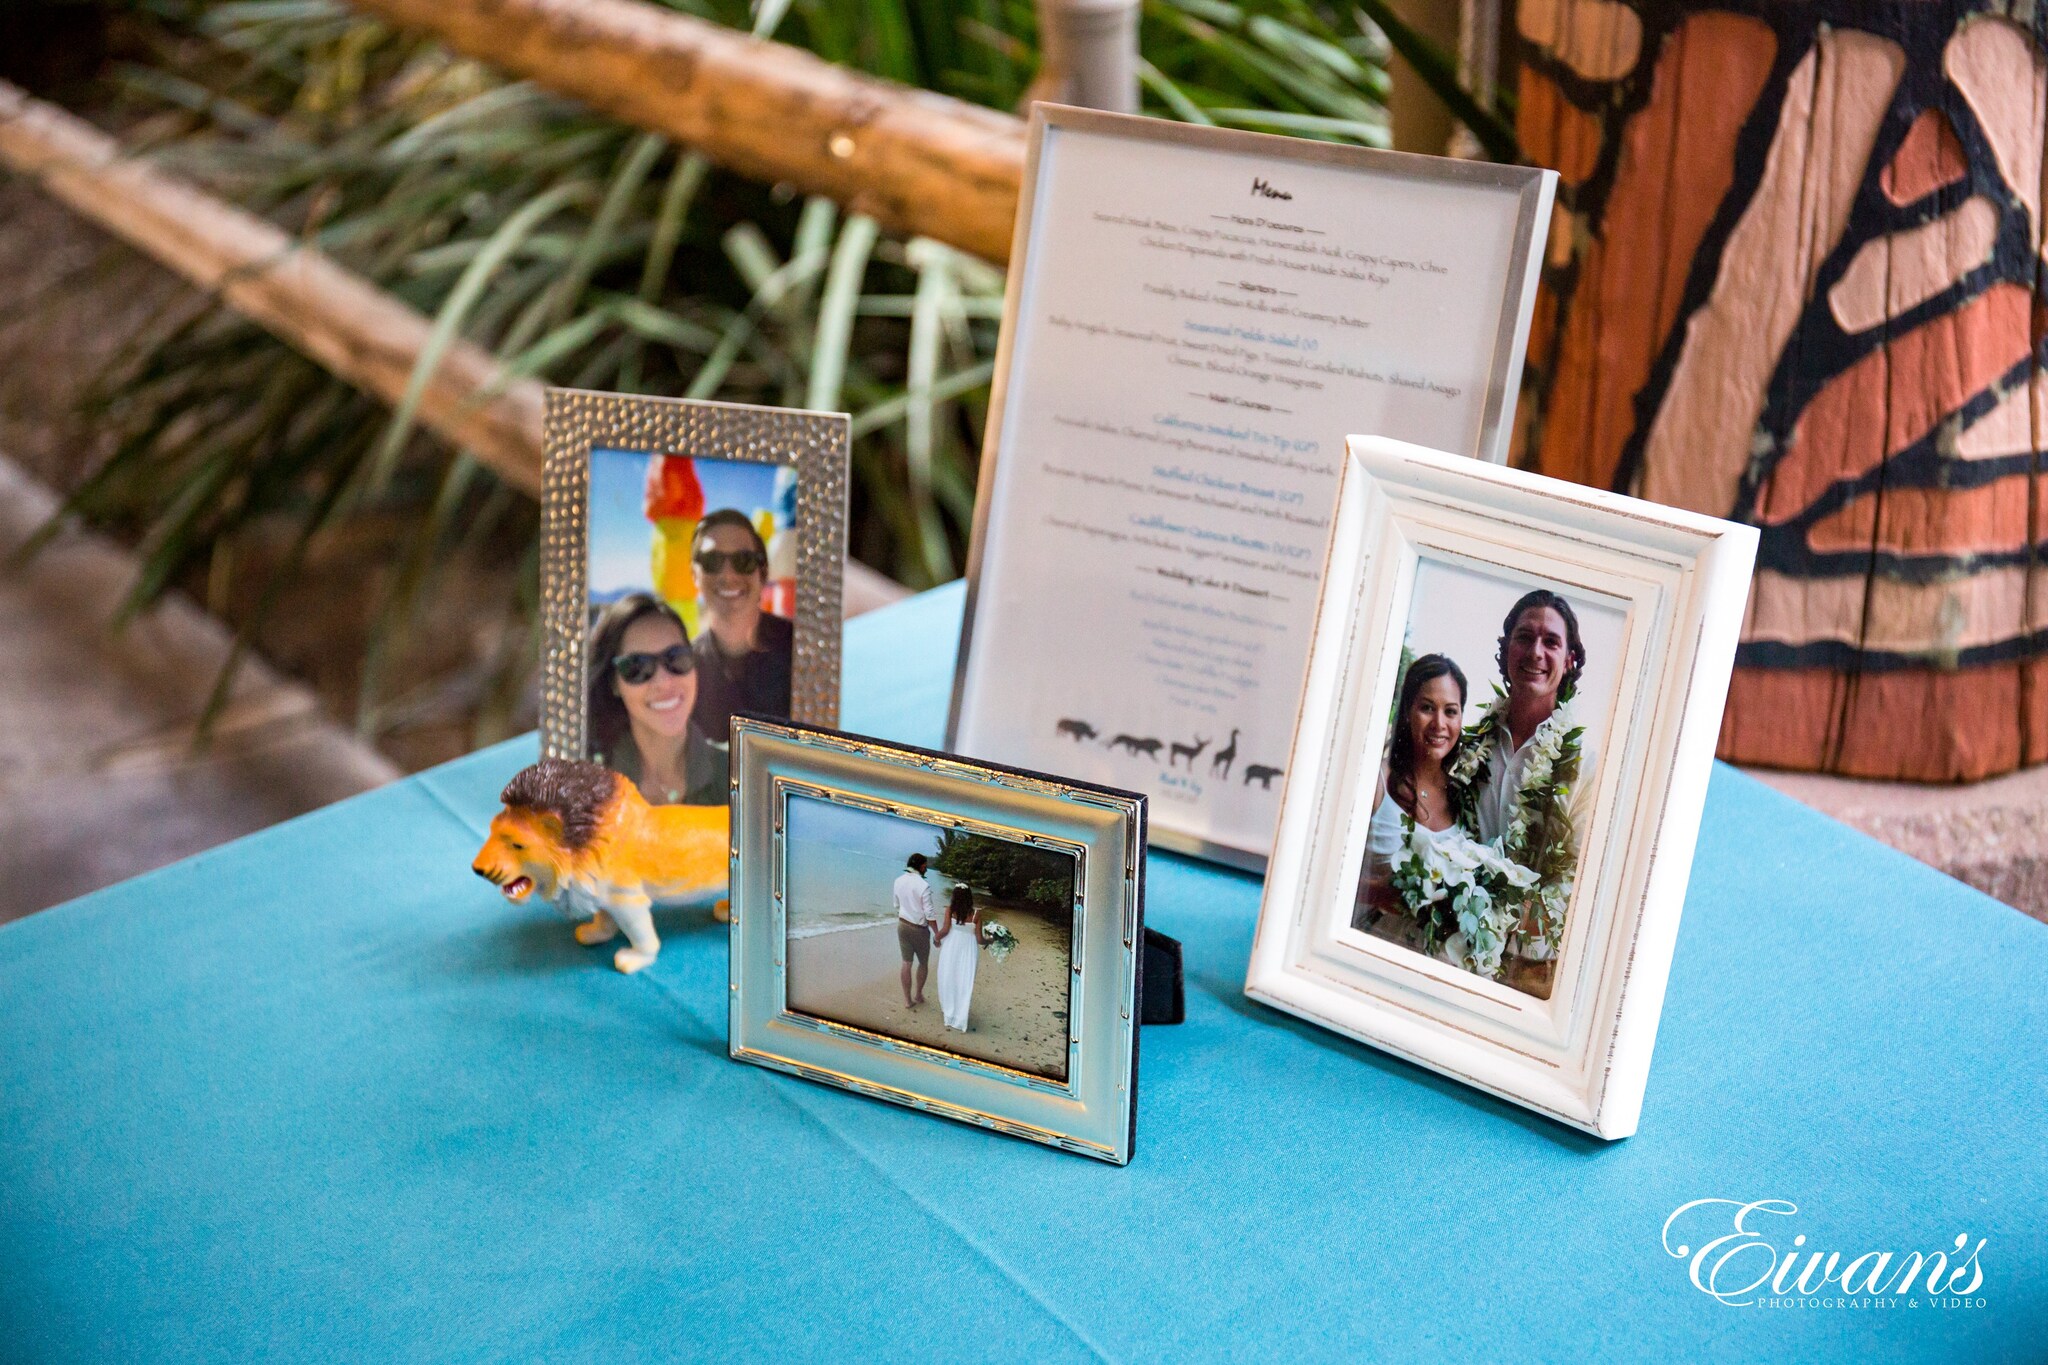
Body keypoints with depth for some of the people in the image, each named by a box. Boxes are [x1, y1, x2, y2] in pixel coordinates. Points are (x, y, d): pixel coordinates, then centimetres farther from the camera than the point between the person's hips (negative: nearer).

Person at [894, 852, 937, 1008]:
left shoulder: (899, 881, -3)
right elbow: (929, 914, -19)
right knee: (923, 963, 16)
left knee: (907, 962, 11)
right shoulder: (923, 886, -21)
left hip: (902, 925, 5)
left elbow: (897, 907, 9)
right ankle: (918, 995, 28)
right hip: (919, 929, -5)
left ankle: (907, 1000, 15)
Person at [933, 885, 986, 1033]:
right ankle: (961, 1019, 9)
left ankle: (947, 1009, 36)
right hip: (968, 950, 0)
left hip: (950, 948, 0)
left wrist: (937, 938, 7)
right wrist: (990, 941, 14)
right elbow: (979, 939, -5)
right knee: (965, 983, 7)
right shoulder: (976, 914, -7)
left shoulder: (950, 909, -9)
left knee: (948, 979, 19)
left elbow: (945, 929, -13)